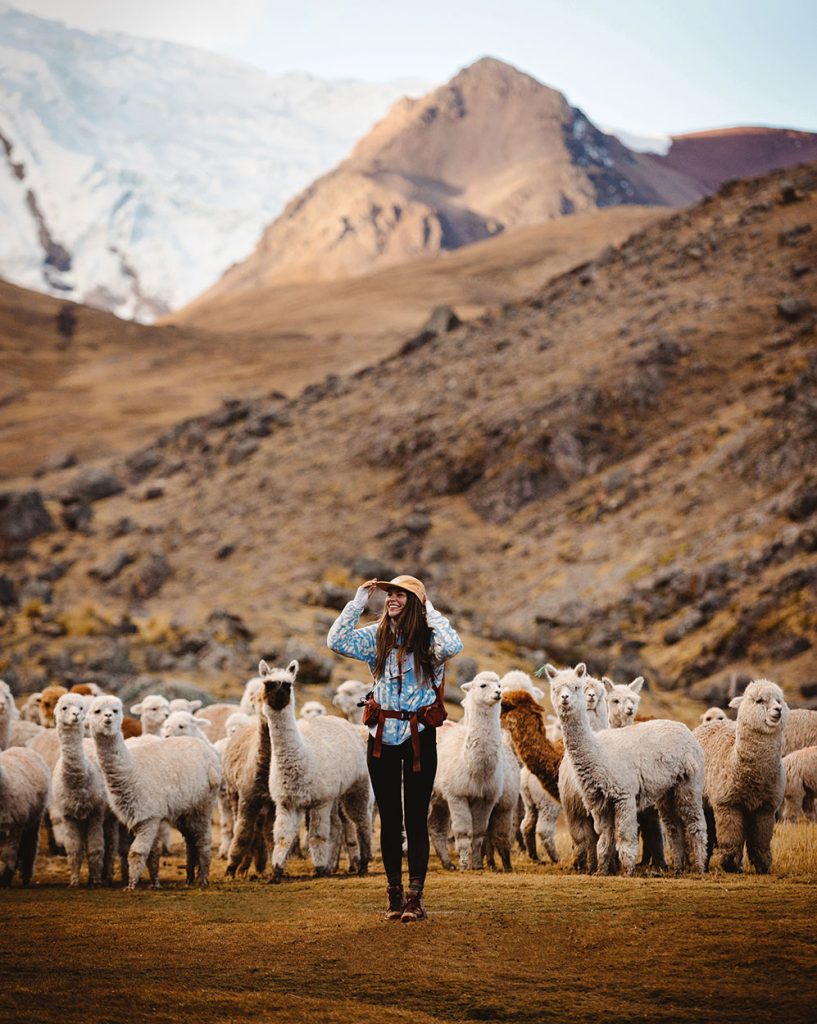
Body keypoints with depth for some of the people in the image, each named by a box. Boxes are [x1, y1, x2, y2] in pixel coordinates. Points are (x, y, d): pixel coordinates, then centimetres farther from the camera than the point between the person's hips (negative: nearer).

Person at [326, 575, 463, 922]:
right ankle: (394, 896, 15)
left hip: (419, 736, -3)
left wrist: (430, 612, -15)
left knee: (416, 818, 0)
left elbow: (453, 646, -26)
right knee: (389, 818, 8)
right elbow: (336, 641, -3)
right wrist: (357, 603, -6)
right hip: (382, 736, 3)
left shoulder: (428, 638, -5)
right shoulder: (377, 636, 5)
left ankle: (415, 898, 3)